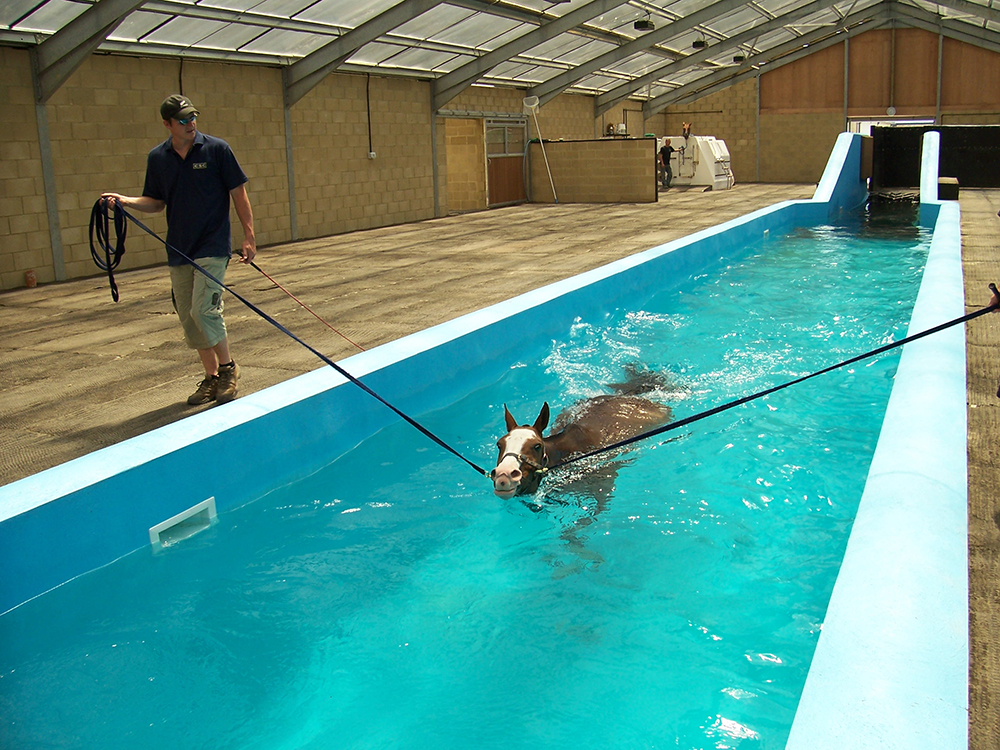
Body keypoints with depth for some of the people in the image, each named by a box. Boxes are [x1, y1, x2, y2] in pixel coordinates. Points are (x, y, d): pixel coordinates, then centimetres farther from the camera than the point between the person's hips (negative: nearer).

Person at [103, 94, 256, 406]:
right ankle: (211, 376, 20)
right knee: (188, 316, 7)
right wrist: (126, 200, -4)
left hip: (213, 246, -5)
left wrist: (249, 235, -5)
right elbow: (156, 202, 13)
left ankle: (228, 369, 7)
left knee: (204, 309, -13)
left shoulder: (217, 149, -4)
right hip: (178, 249, 5)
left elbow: (238, 193, -1)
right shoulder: (157, 158, 6)